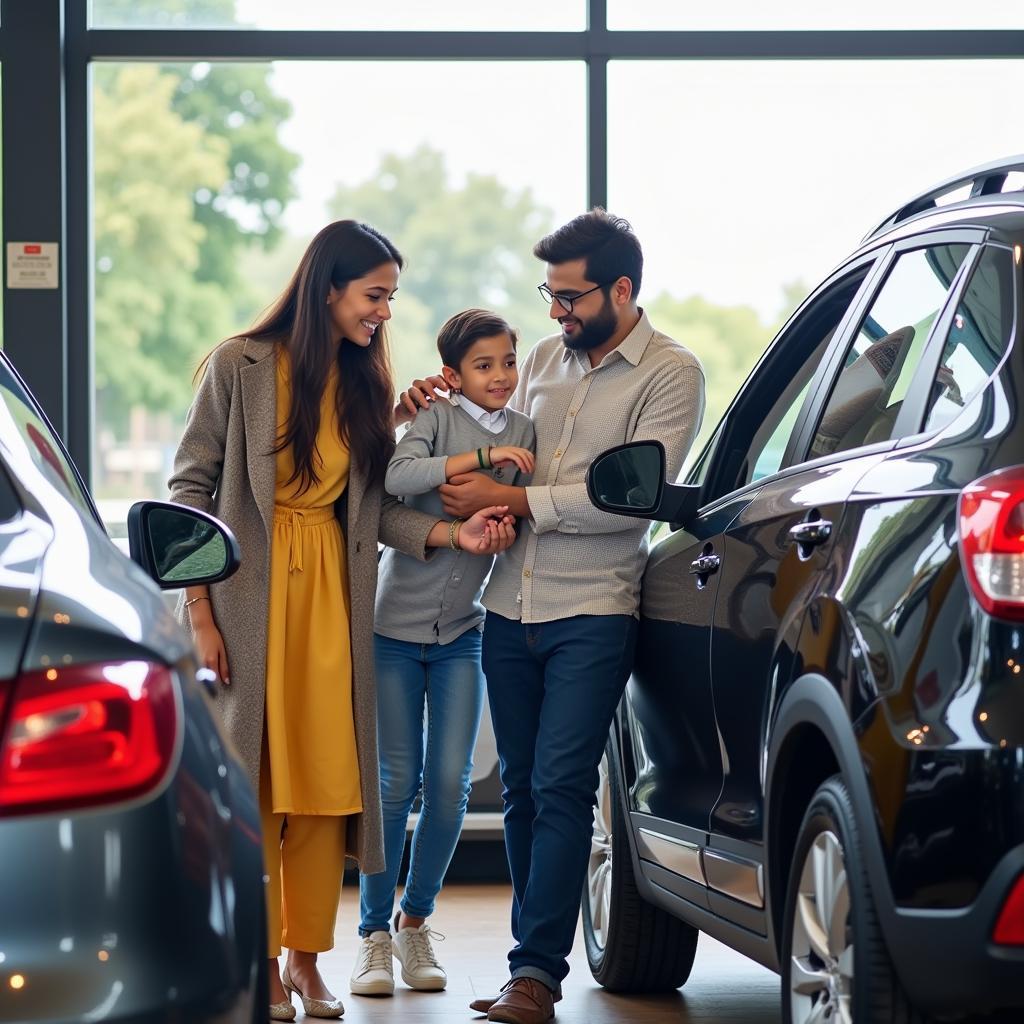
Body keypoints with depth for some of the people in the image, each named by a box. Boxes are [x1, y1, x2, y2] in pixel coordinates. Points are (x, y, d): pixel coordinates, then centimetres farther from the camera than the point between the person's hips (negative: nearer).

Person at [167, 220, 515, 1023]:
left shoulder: (367, 384, 10)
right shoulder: (241, 366, -6)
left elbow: (374, 506, 6)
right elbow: (191, 488, -5)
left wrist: (452, 534, -11)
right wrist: (199, 614, -10)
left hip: (332, 594, 4)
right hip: (248, 591, -4)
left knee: (328, 778, 3)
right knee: (253, 779, -1)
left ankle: (306, 959, 13)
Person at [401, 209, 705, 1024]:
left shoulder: (671, 375, -5)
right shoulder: (542, 360, 13)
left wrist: (506, 498, -14)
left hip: (593, 614, -6)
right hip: (510, 611, 6)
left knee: (560, 788, -11)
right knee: (522, 792, 8)